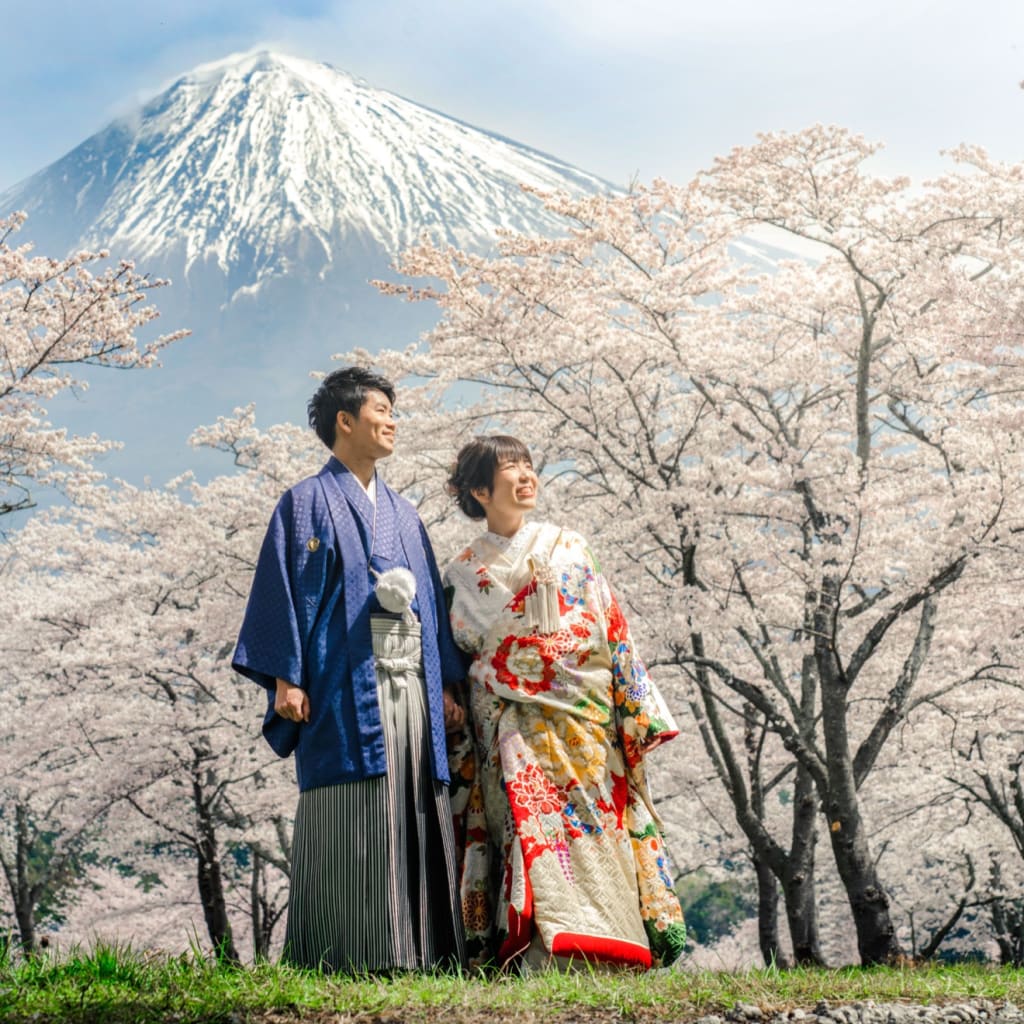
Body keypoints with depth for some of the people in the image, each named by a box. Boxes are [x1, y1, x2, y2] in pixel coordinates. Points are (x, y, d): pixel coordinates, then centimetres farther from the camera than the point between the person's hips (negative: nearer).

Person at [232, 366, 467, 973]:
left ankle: (419, 950, 4)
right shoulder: (307, 503, 6)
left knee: (416, 823, 1)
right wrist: (286, 678, -13)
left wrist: (448, 684, 12)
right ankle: (348, 956, -8)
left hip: (412, 684, 6)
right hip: (346, 686, -6)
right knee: (352, 825, -10)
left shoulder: (403, 514, 24)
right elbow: (283, 590, -2)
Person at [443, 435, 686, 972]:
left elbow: (612, 629, 8)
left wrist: (636, 714, 1)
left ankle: (606, 955, -6)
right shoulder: (462, 573, 10)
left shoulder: (567, 548, 11)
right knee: (530, 829, -13)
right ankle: (546, 955, -14)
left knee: (591, 828, -8)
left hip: (582, 721, 1)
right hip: (512, 732, 0)